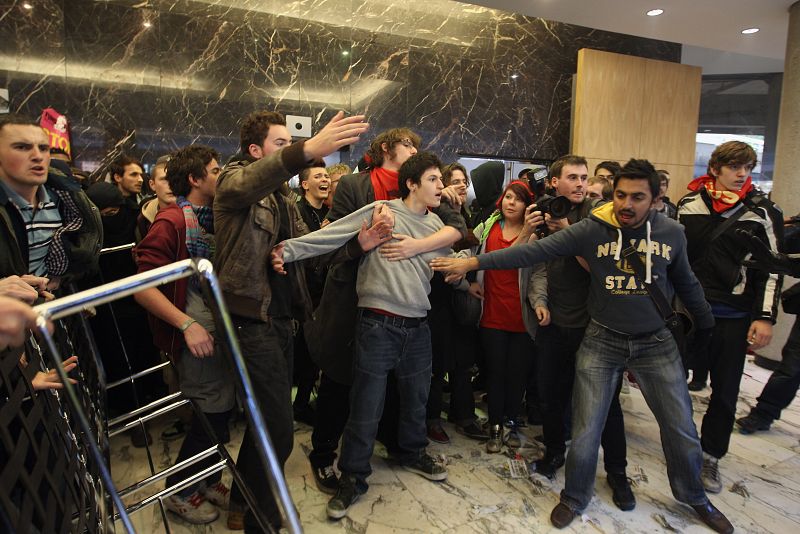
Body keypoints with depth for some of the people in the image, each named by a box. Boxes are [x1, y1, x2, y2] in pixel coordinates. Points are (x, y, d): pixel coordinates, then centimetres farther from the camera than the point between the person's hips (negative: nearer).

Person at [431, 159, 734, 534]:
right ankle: (575, 498, 30)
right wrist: (474, 262, -24)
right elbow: (535, 251, -18)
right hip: (602, 341, -2)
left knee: (681, 429, 13)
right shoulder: (591, 229, -13)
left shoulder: (672, 232, -4)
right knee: (586, 432, 2)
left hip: (656, 343, 3)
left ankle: (693, 496, 43)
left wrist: (706, 324, 25)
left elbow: (685, 282, 12)